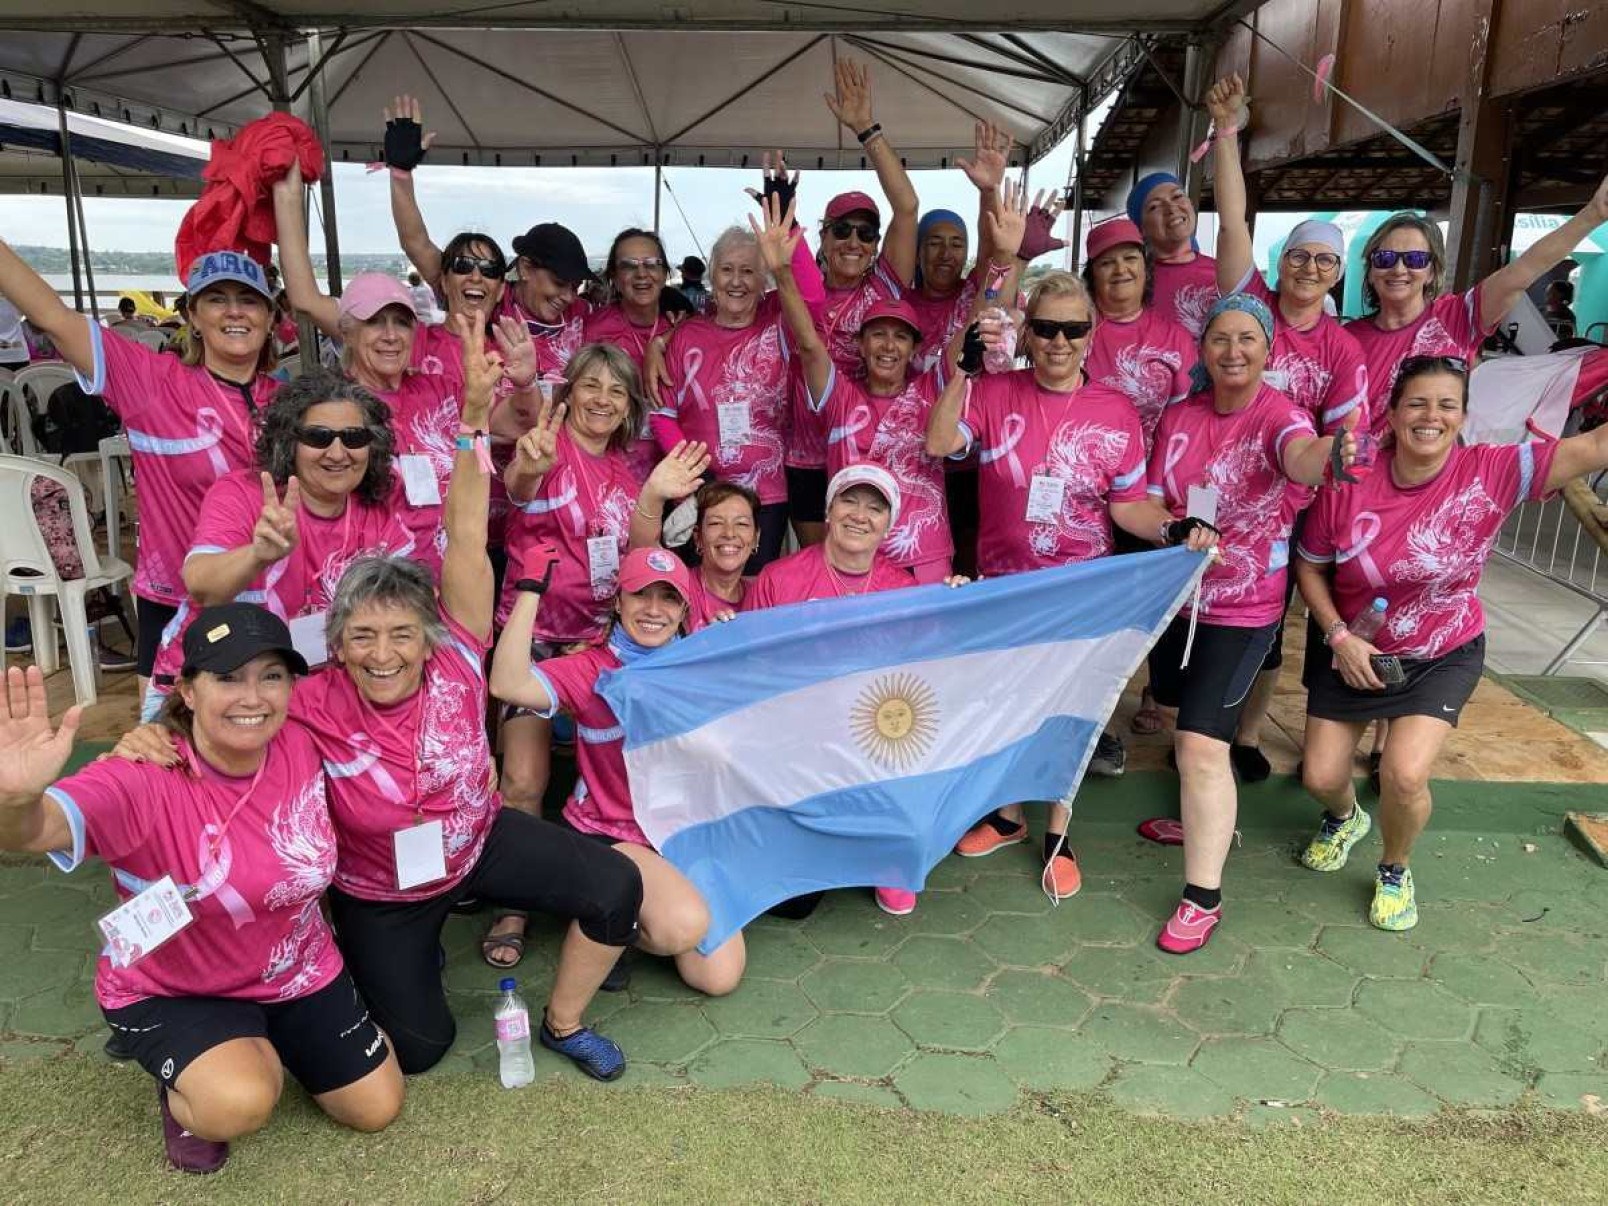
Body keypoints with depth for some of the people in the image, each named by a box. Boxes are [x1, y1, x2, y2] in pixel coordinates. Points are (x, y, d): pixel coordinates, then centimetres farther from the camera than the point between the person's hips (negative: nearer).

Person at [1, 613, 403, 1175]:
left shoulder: (303, 746, -17)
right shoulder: (146, 778, -31)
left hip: (296, 970, 5)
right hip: (168, 990, -4)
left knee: (378, 1108, 8)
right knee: (241, 1104, -33)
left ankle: (268, 1047, 34)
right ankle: (184, 1091, 6)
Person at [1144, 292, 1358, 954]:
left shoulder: (1281, 415, -15)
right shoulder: (1179, 417, -1)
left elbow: (1300, 454, -40)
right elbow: (1152, 503, 3)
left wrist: (1330, 454, -64)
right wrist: (1179, 533, -19)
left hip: (1242, 609, -5)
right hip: (1175, 594, 6)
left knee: (1201, 745, -11)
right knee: (1186, 720, 22)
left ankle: (1203, 896, 1)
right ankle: (1207, 817, 49)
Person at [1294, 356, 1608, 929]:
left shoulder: (1491, 473, -17)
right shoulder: (1349, 485, -16)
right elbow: (1309, 566, -4)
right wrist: (1338, 635, -14)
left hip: (1444, 657, -1)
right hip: (1356, 653, 2)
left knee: (1404, 775, -20)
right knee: (1320, 778, 4)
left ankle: (1395, 872, 15)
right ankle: (1346, 818, 46)